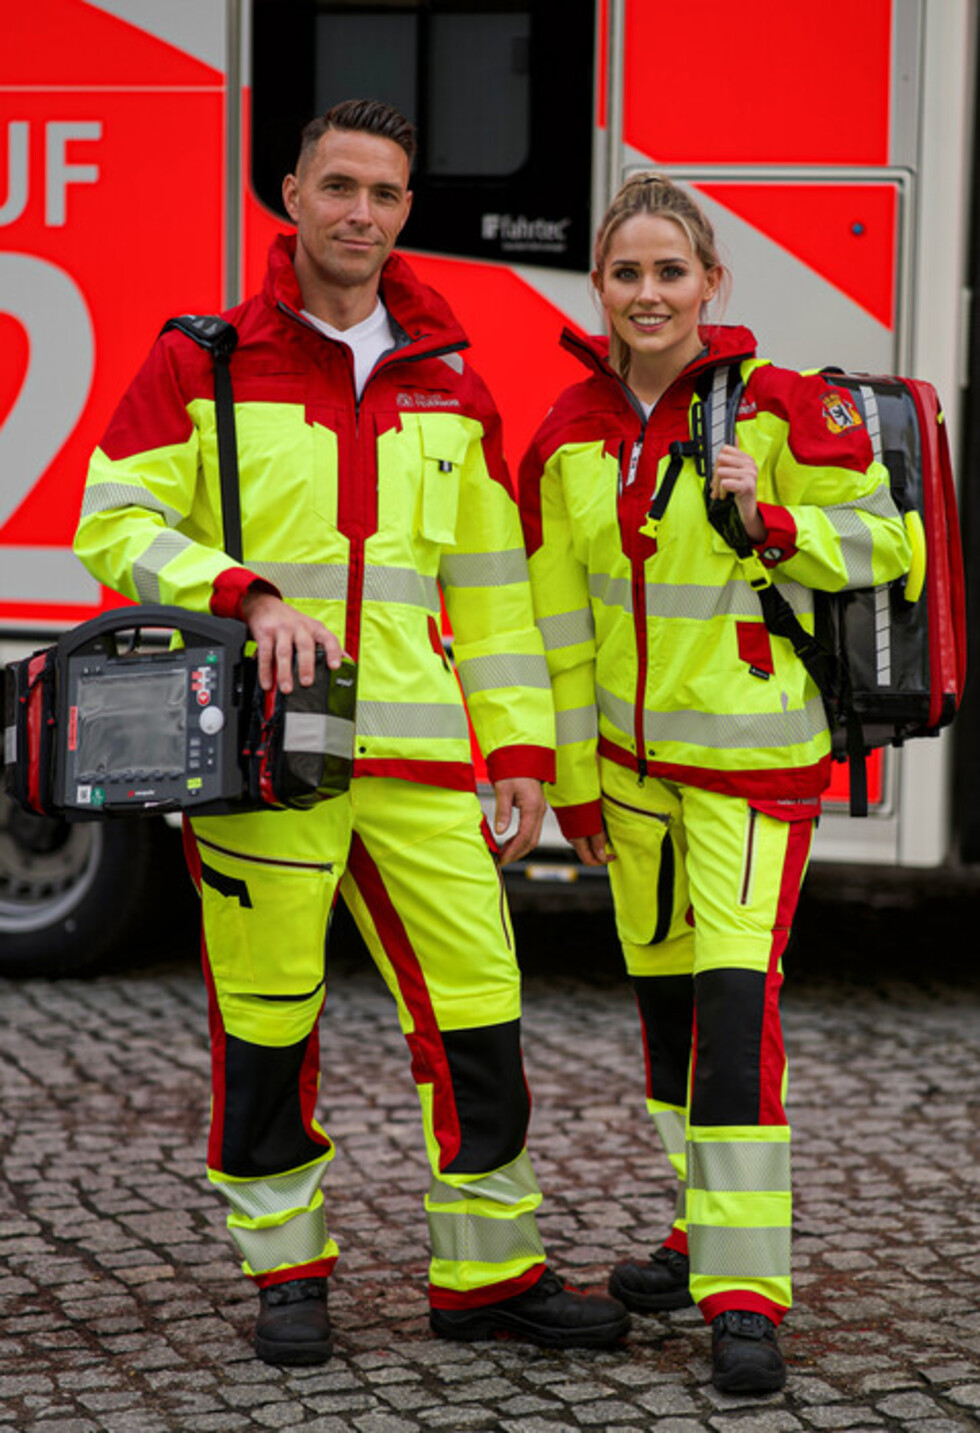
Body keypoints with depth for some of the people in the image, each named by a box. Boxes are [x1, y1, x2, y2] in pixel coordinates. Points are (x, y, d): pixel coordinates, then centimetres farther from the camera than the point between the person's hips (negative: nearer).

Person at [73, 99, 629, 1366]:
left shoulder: (450, 388, 12)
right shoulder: (203, 364, 0)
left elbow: (489, 581, 15)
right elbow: (116, 523, -4)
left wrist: (520, 749, 11)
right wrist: (248, 596, -20)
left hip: (416, 761, 4)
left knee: (475, 1005, 3)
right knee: (266, 1021, 4)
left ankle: (488, 1272, 15)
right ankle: (287, 1271, 20)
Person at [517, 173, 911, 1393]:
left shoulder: (776, 404, -12)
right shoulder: (570, 433, 2)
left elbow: (873, 539, -4)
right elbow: (562, 619, 7)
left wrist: (768, 524, -22)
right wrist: (572, 778, 9)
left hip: (753, 751, -5)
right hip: (632, 755, 6)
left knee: (737, 996, -14)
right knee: (664, 994, 14)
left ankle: (745, 1293, -12)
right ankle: (709, 1229, 31)